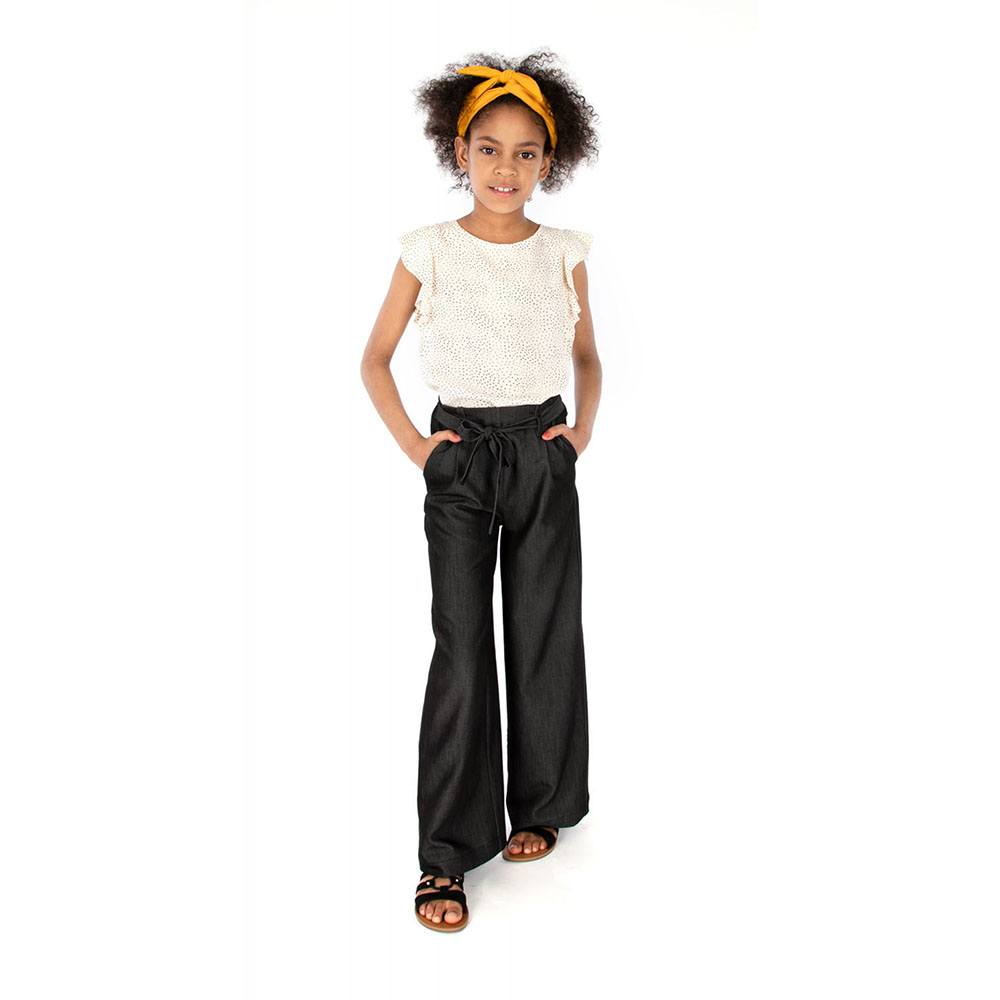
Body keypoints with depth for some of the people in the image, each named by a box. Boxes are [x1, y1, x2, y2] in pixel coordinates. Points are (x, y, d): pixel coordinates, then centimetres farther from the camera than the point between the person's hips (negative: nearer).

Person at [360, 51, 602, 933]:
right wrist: (411, 443, -4)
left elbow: (587, 357, 16)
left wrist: (583, 431, 3)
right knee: (462, 645, -3)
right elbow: (375, 358, 5)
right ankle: (449, 850, 5)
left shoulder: (565, 254, 4)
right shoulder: (429, 251, -1)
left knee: (545, 636, 8)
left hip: (545, 456, 2)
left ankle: (538, 806, 27)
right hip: (459, 458, -2)